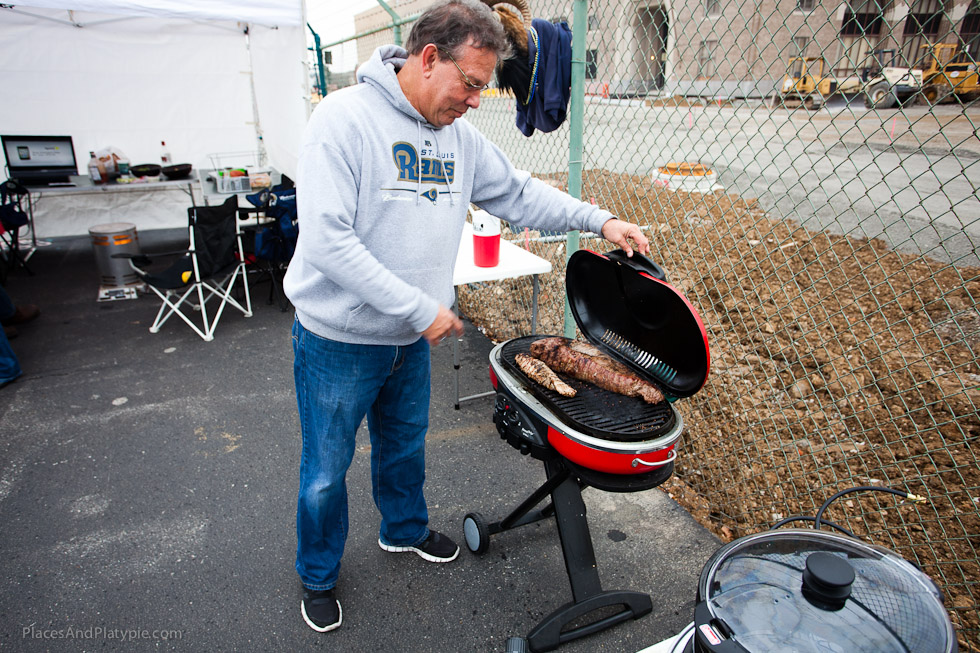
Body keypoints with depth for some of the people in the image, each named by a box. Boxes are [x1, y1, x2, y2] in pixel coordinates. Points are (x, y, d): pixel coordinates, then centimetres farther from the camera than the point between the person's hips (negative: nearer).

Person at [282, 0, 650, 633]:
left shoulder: (460, 136, 2)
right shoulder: (346, 118, -19)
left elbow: (519, 191, 12)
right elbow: (326, 239, -26)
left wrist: (599, 220, 3)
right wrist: (421, 307, -25)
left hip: (410, 341, 6)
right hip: (340, 342, -6)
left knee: (406, 446, 25)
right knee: (327, 470, 12)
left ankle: (405, 528, 52)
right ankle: (319, 575, 38)